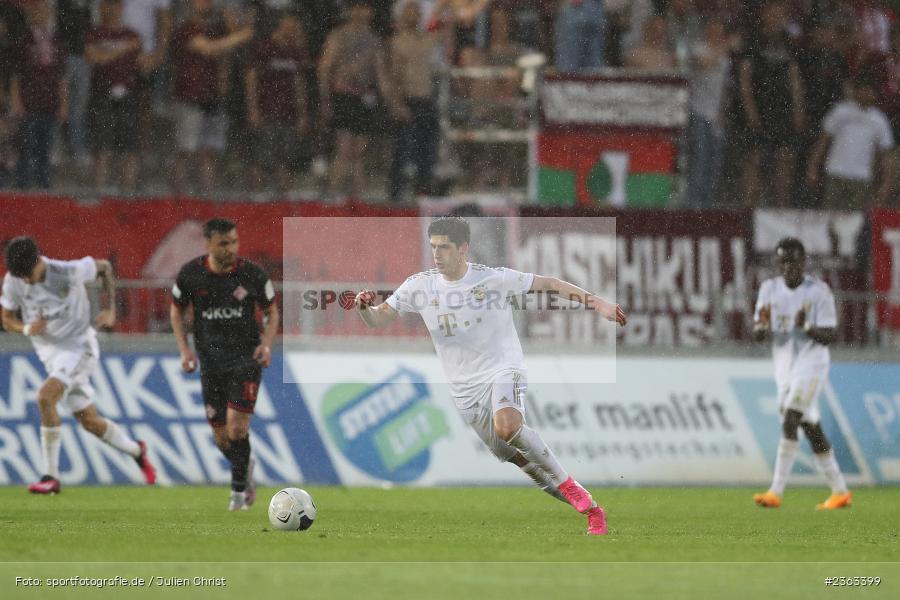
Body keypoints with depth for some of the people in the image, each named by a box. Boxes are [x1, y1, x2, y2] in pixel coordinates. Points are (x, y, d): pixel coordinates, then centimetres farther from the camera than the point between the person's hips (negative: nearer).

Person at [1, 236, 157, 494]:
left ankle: (51, 476, -20)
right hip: (49, 352, 5)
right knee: (89, 420, 9)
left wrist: (111, 309, -6)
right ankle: (136, 451, 35)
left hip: (78, 345, -5)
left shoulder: (69, 272, -20)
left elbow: (104, 267, -1)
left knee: (45, 396, -27)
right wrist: (26, 328, -19)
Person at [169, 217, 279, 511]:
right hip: (210, 361, 2)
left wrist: (267, 343, -11)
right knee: (222, 437, 4)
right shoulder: (190, 275, -6)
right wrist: (185, 349, 0)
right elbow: (176, 310, 11)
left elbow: (272, 311, 6)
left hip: (245, 356, -2)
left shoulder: (253, 275, -9)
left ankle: (239, 487, 4)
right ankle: (245, 468, 36)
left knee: (237, 426, -16)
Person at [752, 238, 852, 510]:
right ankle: (839, 490, 19)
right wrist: (762, 326, -17)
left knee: (789, 421, -18)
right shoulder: (770, 289, 6)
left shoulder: (818, 291, -8)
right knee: (811, 428, 10)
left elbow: (830, 335, -10)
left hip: (811, 363, -6)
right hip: (784, 366, 6)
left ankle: (776, 492, -23)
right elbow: (757, 335, 6)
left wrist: (806, 327, -28)